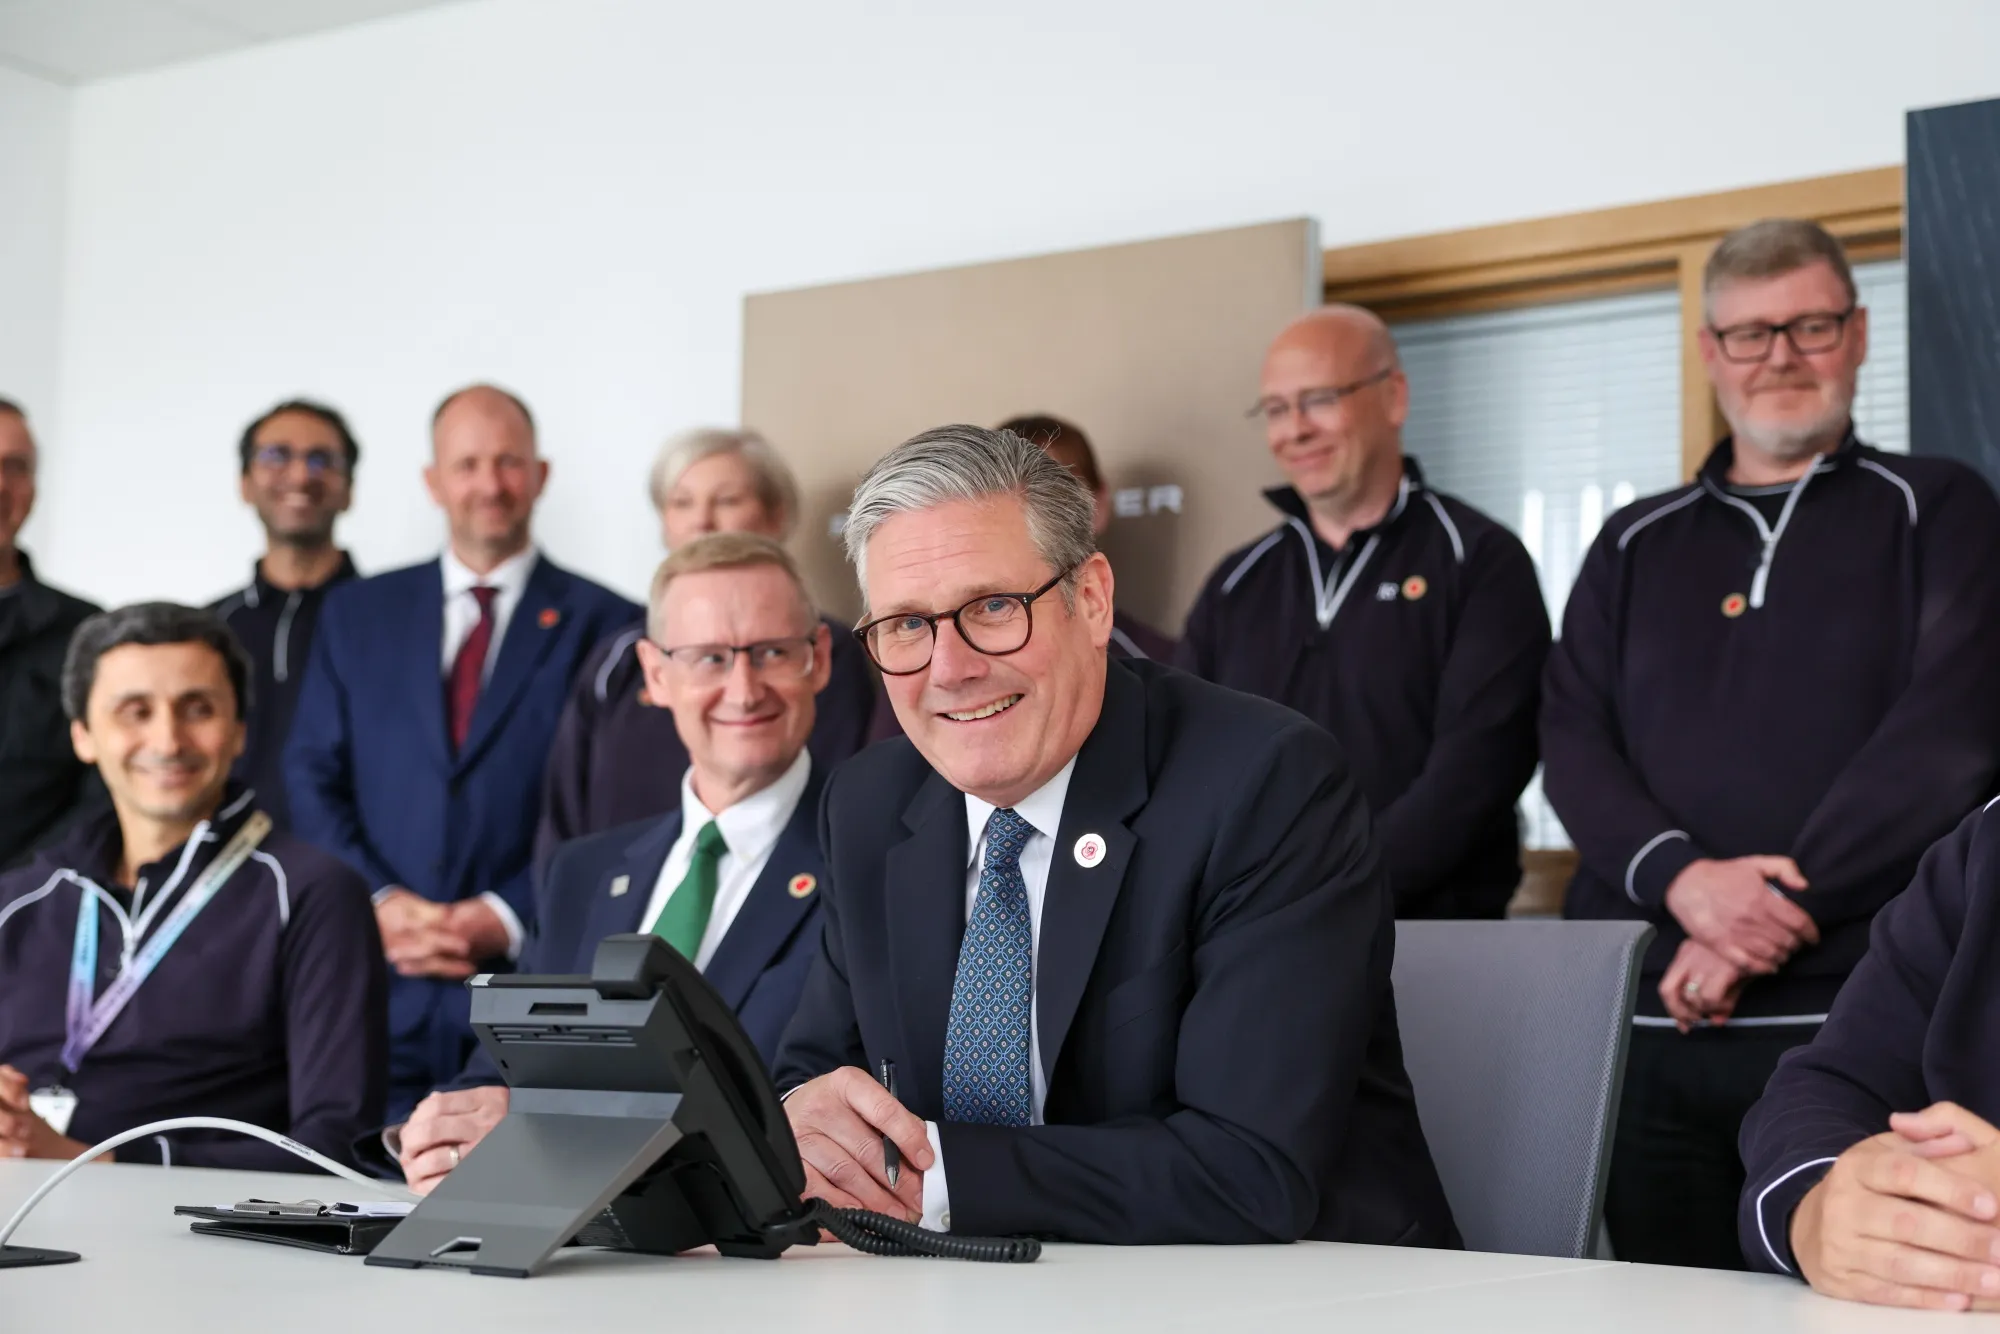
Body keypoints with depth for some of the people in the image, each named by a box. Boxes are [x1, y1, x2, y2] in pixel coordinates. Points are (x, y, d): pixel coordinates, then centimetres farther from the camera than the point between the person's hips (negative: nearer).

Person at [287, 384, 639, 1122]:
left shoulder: (605, 625, 5)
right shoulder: (357, 612, 15)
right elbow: (312, 776, 11)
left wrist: (508, 918, -10)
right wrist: (379, 901, -5)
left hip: (530, 987, -2)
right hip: (377, 986, 2)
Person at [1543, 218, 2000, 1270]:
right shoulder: (1636, 547, 18)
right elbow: (1571, 740, 7)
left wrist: (1772, 922, -13)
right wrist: (1683, 879, -13)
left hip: (1851, 1016, -3)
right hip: (1644, 1019, 3)